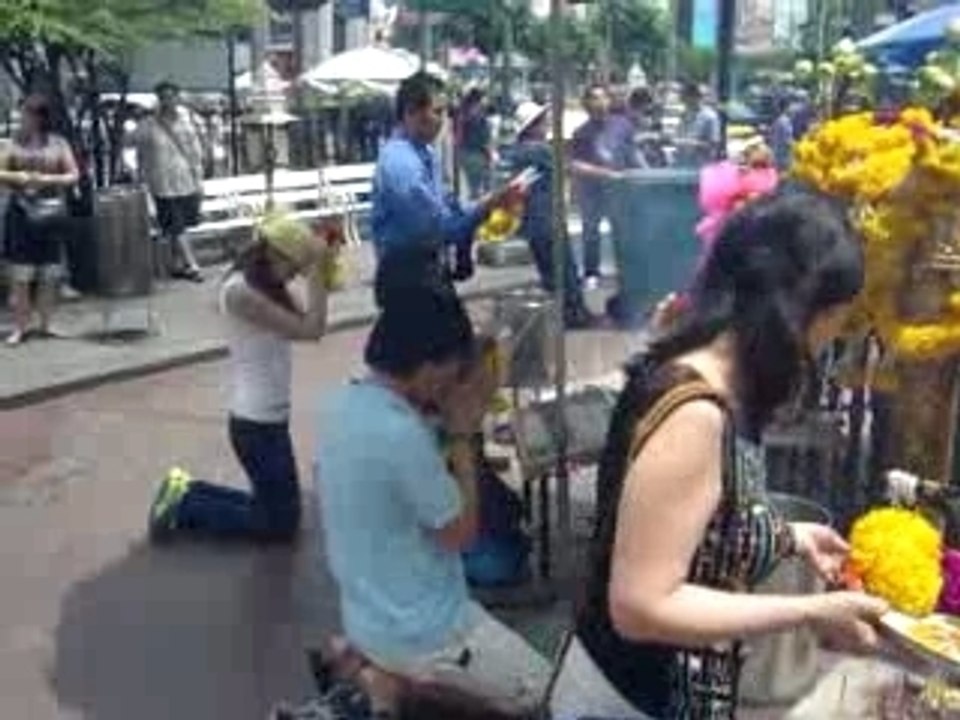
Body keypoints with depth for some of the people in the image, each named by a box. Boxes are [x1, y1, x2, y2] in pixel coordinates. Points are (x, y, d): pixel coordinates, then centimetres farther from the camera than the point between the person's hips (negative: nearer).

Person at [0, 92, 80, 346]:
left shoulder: (58, 144, 4)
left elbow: (74, 175, 1)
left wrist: (47, 179, -12)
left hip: (51, 214, 0)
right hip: (22, 213, 0)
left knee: (49, 275, 6)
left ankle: (45, 324, 17)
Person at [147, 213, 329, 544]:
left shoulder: (267, 286, 8)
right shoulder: (240, 291, -21)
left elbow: (310, 324, 0)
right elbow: (310, 330, -24)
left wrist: (317, 270, -6)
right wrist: (315, 269, -18)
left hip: (270, 418, 9)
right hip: (257, 423, -9)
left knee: (272, 508, 21)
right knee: (281, 524, 4)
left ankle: (185, 493, 26)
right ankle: (182, 510, 11)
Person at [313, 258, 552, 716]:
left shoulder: (339, 405, -4)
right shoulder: (402, 435, -30)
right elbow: (461, 534, -18)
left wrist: (443, 427, 2)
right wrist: (463, 435, -11)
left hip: (364, 619, 9)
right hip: (421, 633, -8)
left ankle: (380, 674, 13)